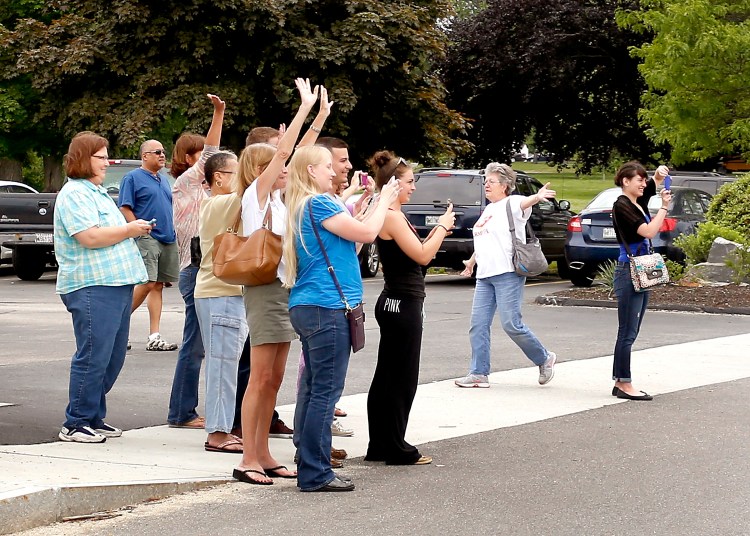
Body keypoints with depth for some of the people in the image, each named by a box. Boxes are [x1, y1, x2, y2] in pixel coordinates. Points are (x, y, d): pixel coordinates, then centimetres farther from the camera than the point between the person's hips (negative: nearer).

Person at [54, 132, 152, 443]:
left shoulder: (98, 192, 22)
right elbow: (90, 237, -21)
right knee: (93, 357, -9)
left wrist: (135, 230, 15)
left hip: (116, 284, 10)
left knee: (113, 358, 11)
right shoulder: (74, 194, -10)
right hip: (92, 287, -10)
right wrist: (130, 229, -10)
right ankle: (75, 424, -2)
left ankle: (94, 418, 19)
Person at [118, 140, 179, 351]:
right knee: (148, 284, -16)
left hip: (168, 239, 7)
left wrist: (174, 233, 16)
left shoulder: (163, 181, 21)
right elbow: (125, 209, -8)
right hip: (147, 238, -7)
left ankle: (155, 337, 4)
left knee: (158, 286, 5)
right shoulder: (133, 178, -2)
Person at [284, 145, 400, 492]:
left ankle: (309, 466, 17)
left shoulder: (302, 207, 17)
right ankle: (315, 473, -7)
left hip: (307, 307, 10)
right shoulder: (319, 204, -12)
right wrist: (384, 200, 1)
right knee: (326, 390, -8)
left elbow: (348, 234, 19)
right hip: (327, 307, -10)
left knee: (313, 388, 13)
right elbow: (366, 233, -13)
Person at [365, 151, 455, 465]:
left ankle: (379, 446, 19)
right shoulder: (391, 217, -17)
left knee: (386, 377, 13)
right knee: (402, 379, -4)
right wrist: (442, 227, -7)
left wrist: (438, 231, 7)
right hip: (402, 304, -11)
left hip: (395, 303, 11)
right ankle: (397, 450, 2)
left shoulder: (393, 216, 15)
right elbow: (423, 256, -20)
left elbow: (416, 253, 17)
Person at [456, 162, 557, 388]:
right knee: (478, 325, 2)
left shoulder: (512, 203, -4)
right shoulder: (488, 209, 21)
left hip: (507, 274, -8)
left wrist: (538, 196, -51)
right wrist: (472, 261, 46)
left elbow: (524, 203, -29)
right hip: (484, 276, 8)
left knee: (511, 324, -9)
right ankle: (478, 374, 6)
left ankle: (544, 359, 11)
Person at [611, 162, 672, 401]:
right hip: (629, 272, -9)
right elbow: (649, 231, -19)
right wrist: (664, 207, -13)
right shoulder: (622, 206, -13)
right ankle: (624, 384, -4)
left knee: (630, 332, 11)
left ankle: (620, 383, 14)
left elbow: (655, 183, 22)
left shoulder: (639, 201, 11)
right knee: (627, 332, -6)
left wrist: (659, 175, 0)